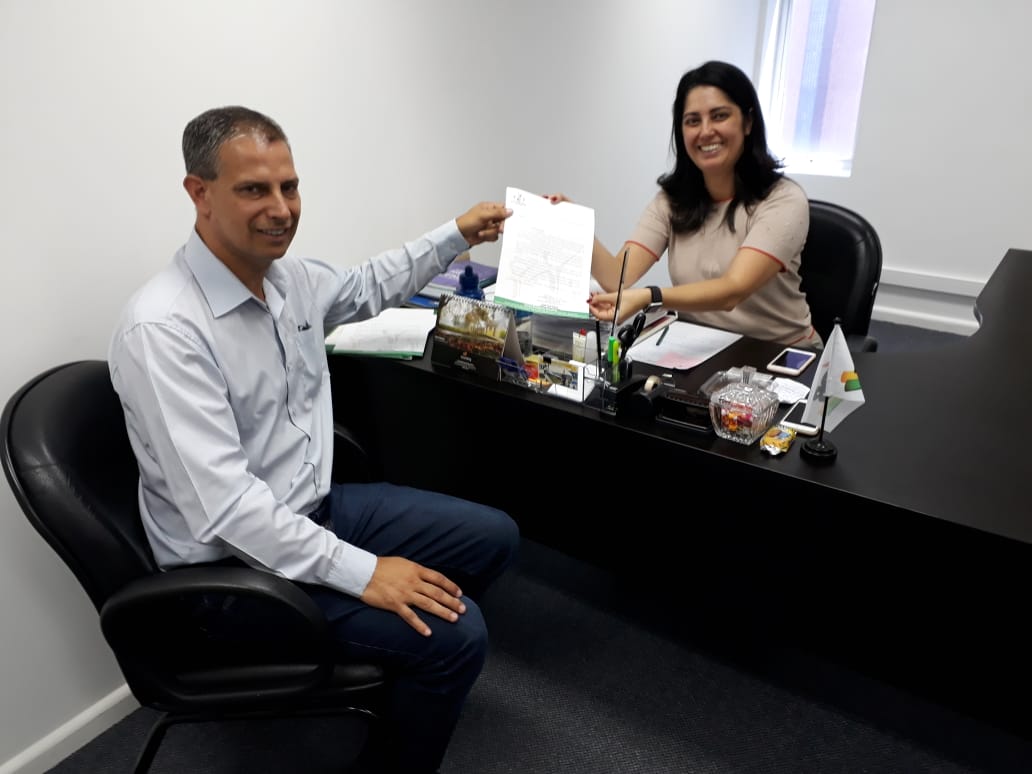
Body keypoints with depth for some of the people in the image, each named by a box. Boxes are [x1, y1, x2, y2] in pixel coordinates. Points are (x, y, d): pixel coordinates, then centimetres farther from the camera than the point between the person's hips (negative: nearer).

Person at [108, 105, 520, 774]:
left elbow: (366, 287, 21)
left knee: (495, 538, 11)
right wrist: (361, 572, -28)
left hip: (317, 506, 9)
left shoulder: (288, 276, -2)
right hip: (237, 563, -8)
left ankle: (418, 672, 34)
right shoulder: (162, 328, -27)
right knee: (456, 635, -20)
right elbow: (223, 503, -30)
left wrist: (457, 235, 21)